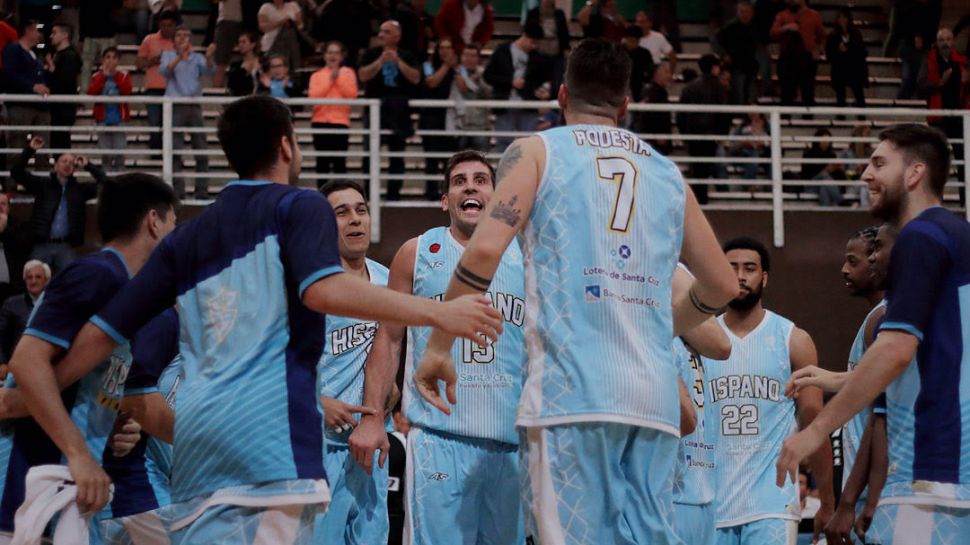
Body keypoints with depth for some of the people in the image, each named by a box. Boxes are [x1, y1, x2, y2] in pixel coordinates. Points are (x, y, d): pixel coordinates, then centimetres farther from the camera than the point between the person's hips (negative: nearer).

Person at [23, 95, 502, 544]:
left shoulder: (186, 238, 23)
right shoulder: (298, 206, 7)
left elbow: (96, 337, 19)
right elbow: (323, 290, -14)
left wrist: (78, 454, 24)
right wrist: (437, 313, -13)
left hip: (196, 433, 6)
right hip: (271, 428, -6)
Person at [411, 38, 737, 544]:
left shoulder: (537, 151, 7)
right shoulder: (666, 173, 20)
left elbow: (484, 251, -7)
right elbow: (722, 284, 24)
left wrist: (439, 345, 2)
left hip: (569, 388, -4)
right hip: (654, 396, 4)